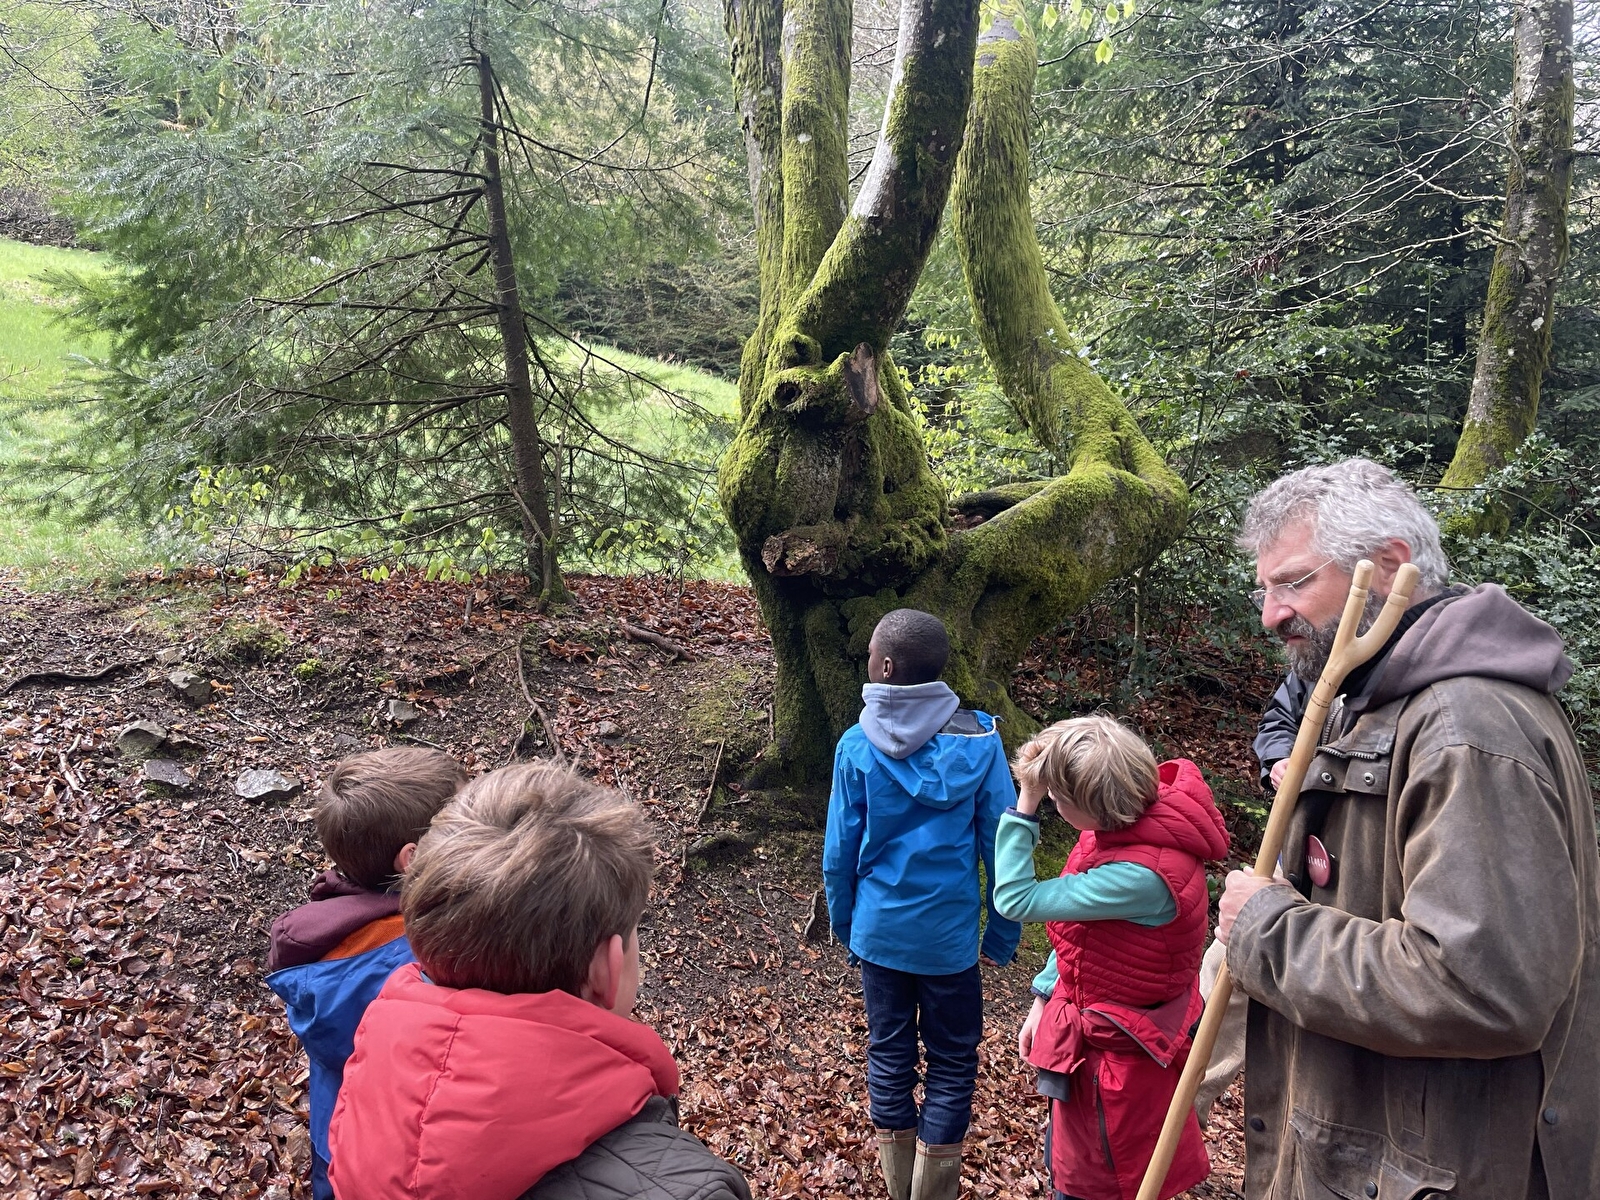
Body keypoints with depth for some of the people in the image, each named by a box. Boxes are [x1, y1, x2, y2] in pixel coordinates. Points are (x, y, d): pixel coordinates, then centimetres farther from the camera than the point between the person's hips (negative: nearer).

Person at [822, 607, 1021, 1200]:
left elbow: (839, 851, -5)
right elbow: (998, 842, -8)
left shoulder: (857, 745, -12)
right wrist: (1003, 932, 5)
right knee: (952, 1062, 15)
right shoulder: (979, 739, -12)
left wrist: (843, 923, 12)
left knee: (889, 1053, 17)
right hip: (950, 934, -1)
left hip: (879, 930, 1)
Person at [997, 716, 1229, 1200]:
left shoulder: (1142, 877, -36)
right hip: (1086, 1026, 8)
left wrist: (1025, 805, -30)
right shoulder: (1126, 824, -9)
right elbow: (1078, 927, 5)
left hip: (1118, 1049, -8)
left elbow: (1015, 900, -30)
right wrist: (1043, 1000, 6)